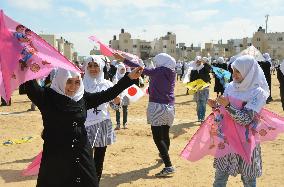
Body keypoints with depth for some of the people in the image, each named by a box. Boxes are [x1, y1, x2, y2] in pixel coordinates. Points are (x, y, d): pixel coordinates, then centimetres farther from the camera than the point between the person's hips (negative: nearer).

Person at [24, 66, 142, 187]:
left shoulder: (83, 98, 5)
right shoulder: (47, 97, -8)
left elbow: (107, 94, 6)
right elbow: (30, 87, -24)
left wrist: (130, 77, 4)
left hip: (81, 155, 4)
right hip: (55, 157, -4)